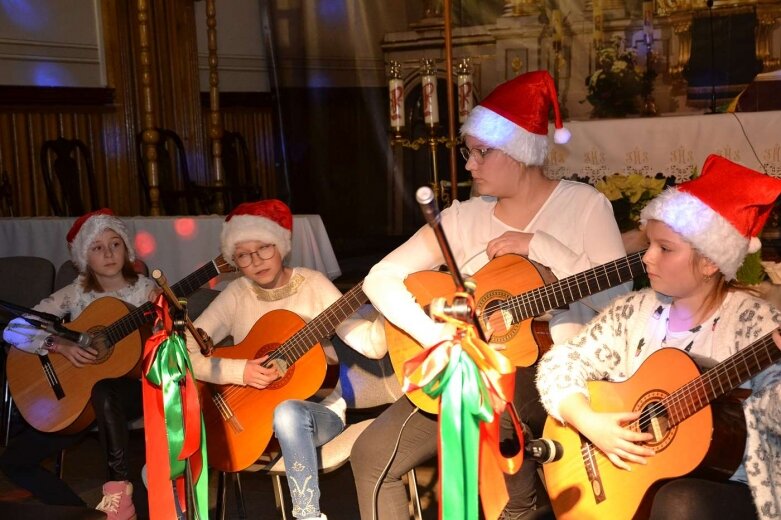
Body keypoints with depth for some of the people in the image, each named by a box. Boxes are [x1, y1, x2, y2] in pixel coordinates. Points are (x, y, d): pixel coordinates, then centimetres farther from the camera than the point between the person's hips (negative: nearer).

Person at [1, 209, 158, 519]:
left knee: (103, 392, -39)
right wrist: (59, 345, -22)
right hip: (78, 393, 4)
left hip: (133, 388, -4)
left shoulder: (146, 291, -3)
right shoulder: (75, 293, 0)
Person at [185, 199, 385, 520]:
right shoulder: (236, 295, -1)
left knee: (288, 413, -40)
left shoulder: (312, 285, -6)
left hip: (317, 410, -2)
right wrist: (239, 372, -21)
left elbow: (372, 345, -15)